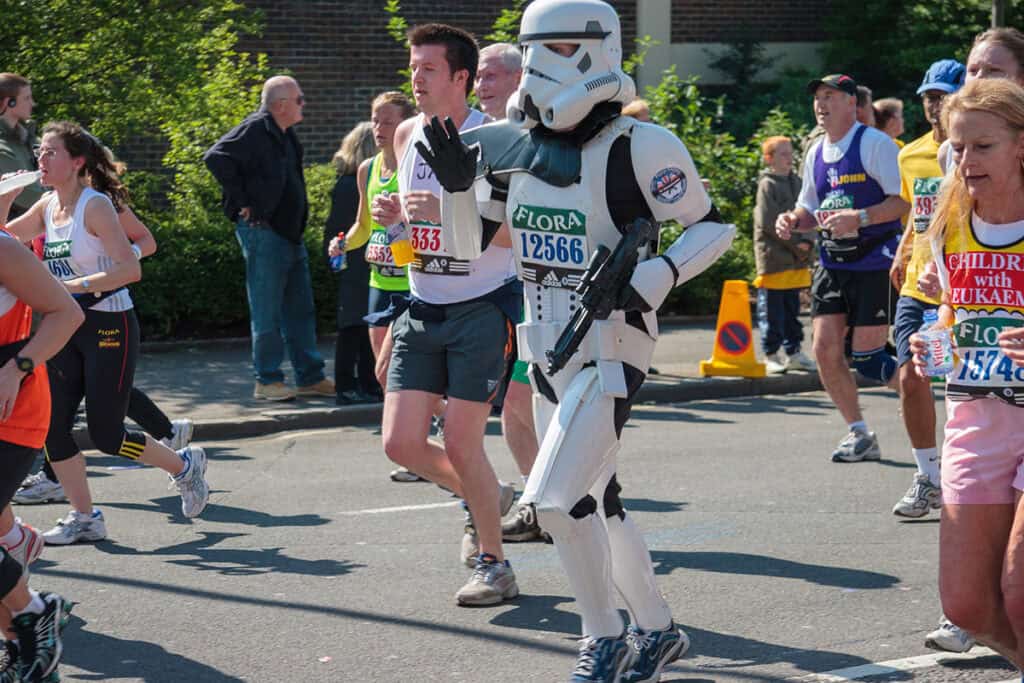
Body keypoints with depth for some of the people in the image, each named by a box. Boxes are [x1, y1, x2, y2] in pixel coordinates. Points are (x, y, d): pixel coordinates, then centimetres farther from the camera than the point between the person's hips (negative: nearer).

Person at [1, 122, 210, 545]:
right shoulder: (48, 206, 6)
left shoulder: (95, 206, -16)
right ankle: (84, 518, 10)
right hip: (69, 328, 7)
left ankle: (184, 466, 21)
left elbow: (130, 269, -24)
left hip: (109, 327, -7)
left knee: (104, 434, -4)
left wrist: (74, 285, -29)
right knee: (51, 424, -2)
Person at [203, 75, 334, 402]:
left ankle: (310, 377, 18)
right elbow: (216, 157, -22)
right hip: (263, 232, -9)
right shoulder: (255, 130, -12)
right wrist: (242, 202, -19)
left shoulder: (286, 136, 16)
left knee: (300, 310, 12)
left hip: (290, 233, 9)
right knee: (267, 312, -3)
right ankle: (267, 381, 3)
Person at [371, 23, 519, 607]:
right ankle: (491, 498, 27)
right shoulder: (408, 135, 8)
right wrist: (396, 215, 2)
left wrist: (450, 213, -28)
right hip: (421, 311, 6)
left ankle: (495, 565, 10)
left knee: (461, 442, -7)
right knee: (402, 442, 0)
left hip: (482, 308, -6)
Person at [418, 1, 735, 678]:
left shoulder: (637, 147, -15)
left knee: (556, 499, -16)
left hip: (612, 350, -7)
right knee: (596, 505, 16)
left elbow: (714, 227, -7)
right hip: (547, 351, 8)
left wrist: (654, 278, -20)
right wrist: (457, 185, -4)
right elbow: (471, 240, 14)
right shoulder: (514, 146, 4)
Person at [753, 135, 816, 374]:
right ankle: (771, 355, 4)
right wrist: (795, 243, -13)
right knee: (772, 310, -2)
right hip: (774, 257, -7)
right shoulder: (767, 185, -8)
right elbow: (768, 222, -14)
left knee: (792, 309, 13)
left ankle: (794, 353, 19)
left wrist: (807, 242, -3)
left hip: (796, 260, 7)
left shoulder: (796, 182, 13)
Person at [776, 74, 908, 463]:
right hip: (832, 265, 7)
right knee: (825, 350, -1)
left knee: (867, 358, -7)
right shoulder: (816, 154, 12)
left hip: (875, 263, -7)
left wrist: (859, 218, -28)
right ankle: (859, 434, 12)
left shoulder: (875, 144, -11)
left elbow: (905, 200, -16)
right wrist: (793, 221, -1)